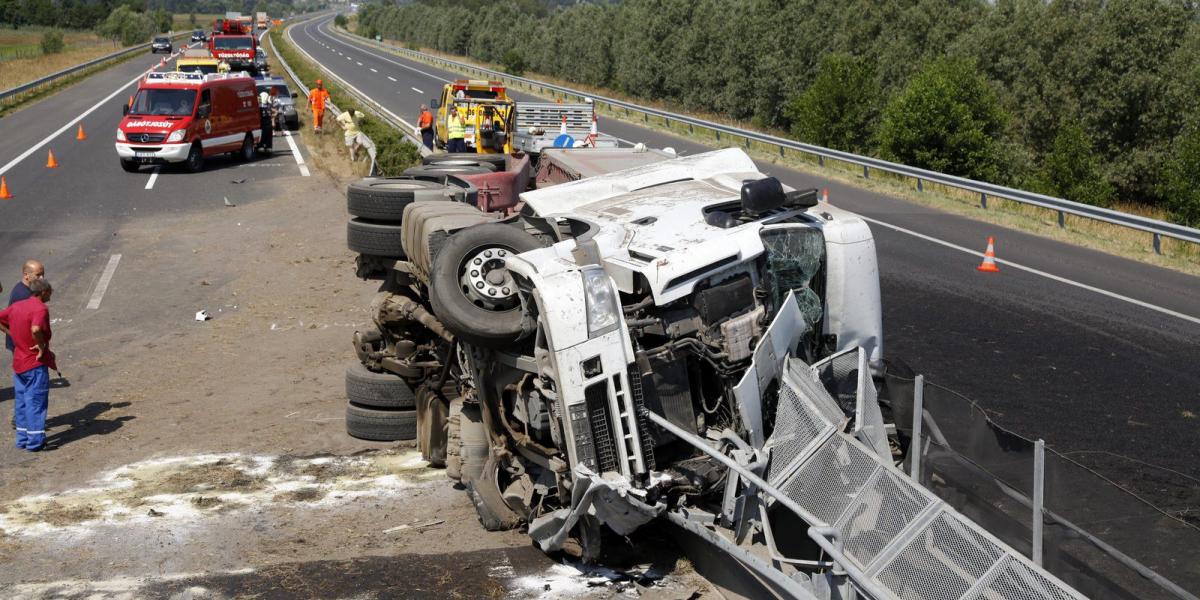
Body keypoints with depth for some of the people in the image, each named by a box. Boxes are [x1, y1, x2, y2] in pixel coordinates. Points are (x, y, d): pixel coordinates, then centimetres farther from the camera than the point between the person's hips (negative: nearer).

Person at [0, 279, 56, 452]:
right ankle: (35, 440, 1)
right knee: (36, 401, -1)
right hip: (36, 363, -8)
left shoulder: (16, 306, 8)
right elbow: (36, 329, -34)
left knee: (21, 401, 14)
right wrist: (42, 347, -20)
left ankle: (22, 438, 20)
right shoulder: (40, 308, -17)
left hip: (18, 362, 8)